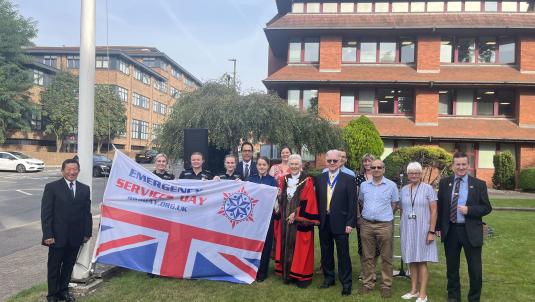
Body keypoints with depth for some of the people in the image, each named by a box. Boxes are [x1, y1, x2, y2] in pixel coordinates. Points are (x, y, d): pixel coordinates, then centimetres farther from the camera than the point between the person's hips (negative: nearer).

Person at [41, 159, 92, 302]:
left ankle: (63, 290, 32)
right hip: (58, 236, -3)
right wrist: (47, 235, -12)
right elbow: (46, 213, -8)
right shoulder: (52, 187, -6)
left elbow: (87, 213, 7)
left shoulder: (85, 189, 5)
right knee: (54, 267, 10)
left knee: (69, 265, 15)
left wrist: (87, 232, 4)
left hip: (76, 237, 3)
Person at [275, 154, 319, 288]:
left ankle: (302, 276, 13)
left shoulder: (307, 181, -8)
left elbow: (308, 201, -13)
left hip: (301, 221, -5)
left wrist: (296, 214, -15)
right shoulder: (285, 179, 9)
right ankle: (288, 273, 22)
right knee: (287, 247, 10)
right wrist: (283, 213, 2)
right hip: (286, 220, 5)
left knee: (300, 248, 1)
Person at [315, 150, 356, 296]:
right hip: (324, 222, 4)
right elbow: (317, 200, 9)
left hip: (340, 222, -3)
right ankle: (328, 278, 31)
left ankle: (346, 283, 18)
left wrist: (350, 223, -10)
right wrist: (317, 218, 3)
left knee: (343, 254, 4)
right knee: (326, 252, 14)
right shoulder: (319, 178, 6)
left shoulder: (348, 179, -4)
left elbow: (352, 203, -6)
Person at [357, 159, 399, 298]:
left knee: (386, 257, 5)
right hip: (366, 224, 3)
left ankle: (386, 285, 16)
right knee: (368, 256, 10)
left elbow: (394, 203, 8)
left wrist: (384, 214, 4)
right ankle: (367, 283, 20)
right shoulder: (364, 185, 6)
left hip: (384, 224, -2)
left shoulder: (391, 185, -2)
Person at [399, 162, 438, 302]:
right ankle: (414, 290, 21)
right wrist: (402, 228, 10)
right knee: (412, 260, 10)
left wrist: (431, 231, -13)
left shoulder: (428, 188, -6)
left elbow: (434, 211, -8)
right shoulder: (404, 189, 7)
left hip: (422, 229, -4)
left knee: (422, 261, 1)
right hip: (407, 230, 4)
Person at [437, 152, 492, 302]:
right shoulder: (444, 183, 3)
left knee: (475, 269, 6)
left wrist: (469, 210, -17)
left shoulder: (479, 184, -2)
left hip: (471, 232, -2)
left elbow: (487, 208, -1)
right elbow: (440, 206, 7)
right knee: (452, 267, 14)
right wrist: (439, 227, 4)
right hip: (450, 231, 2)